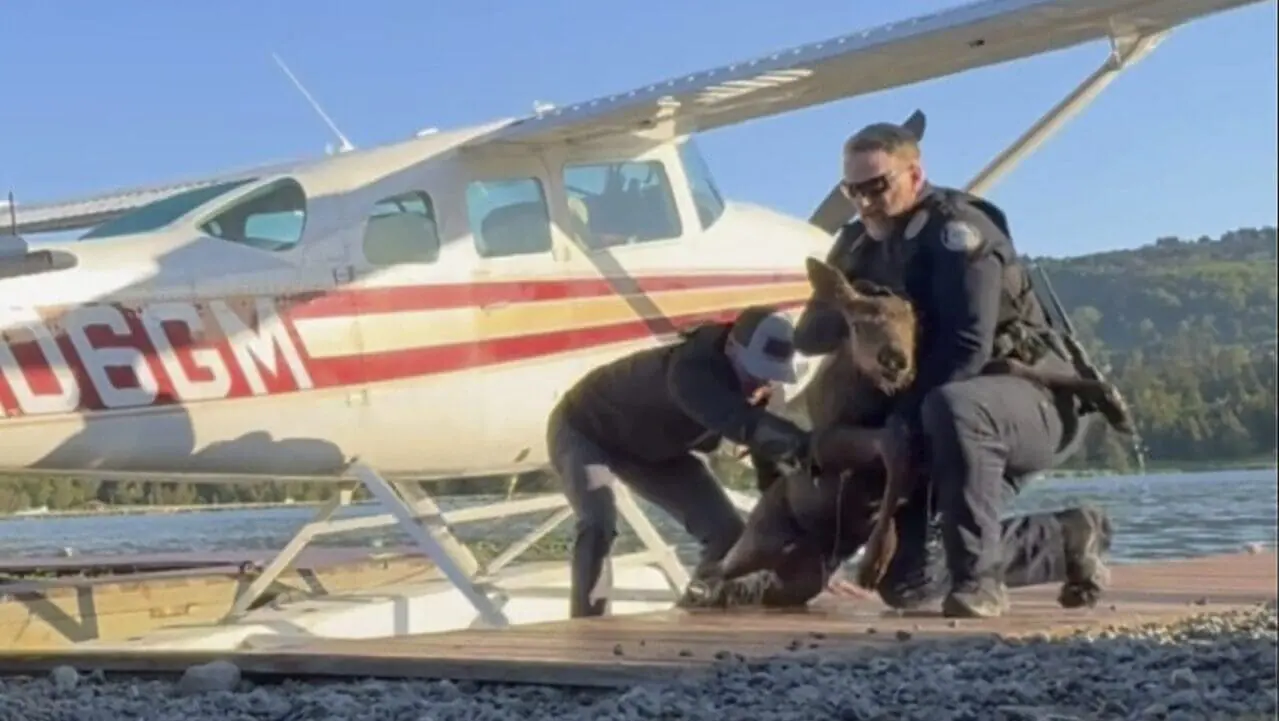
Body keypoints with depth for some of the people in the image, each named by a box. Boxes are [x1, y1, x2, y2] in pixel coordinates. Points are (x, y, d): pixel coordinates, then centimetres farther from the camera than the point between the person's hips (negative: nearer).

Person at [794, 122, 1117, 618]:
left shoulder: (956, 228, -16)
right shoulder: (863, 244, 7)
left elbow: (968, 347, -27)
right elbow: (810, 337, 4)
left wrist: (902, 426, -29)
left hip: (1043, 405, -8)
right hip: (975, 427, 8)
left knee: (950, 407, -42)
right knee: (905, 584, 4)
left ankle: (978, 578, -28)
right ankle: (1067, 541, 20)